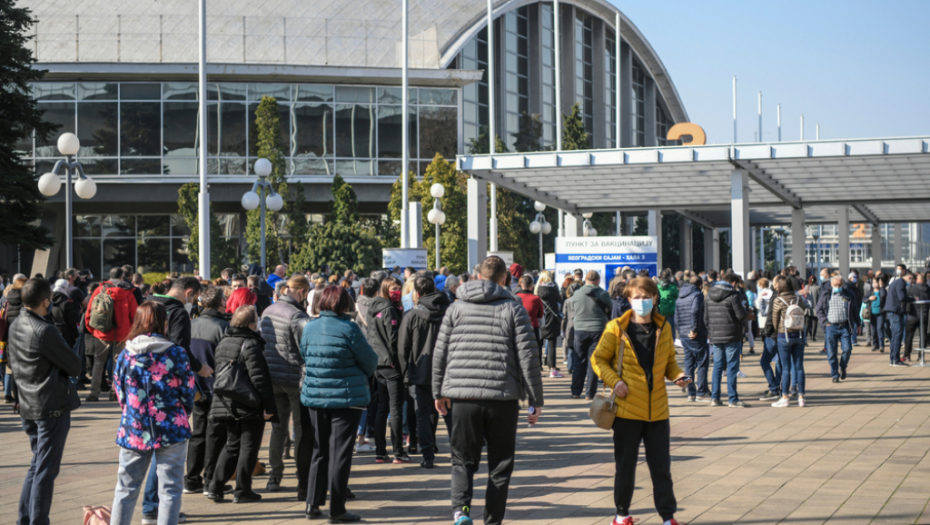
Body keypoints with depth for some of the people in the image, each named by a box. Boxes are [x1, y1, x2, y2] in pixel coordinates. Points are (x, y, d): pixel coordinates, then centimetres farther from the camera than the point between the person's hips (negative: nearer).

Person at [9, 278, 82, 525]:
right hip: (53, 406, -8)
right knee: (46, 470, -1)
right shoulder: (45, 331, -20)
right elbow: (75, 367, -14)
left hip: (28, 407, 8)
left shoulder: (14, 326, 6)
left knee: (37, 465, 20)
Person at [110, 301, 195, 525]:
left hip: (133, 430, 3)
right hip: (170, 429, -3)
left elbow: (119, 390, 6)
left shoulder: (126, 354, -1)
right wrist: (183, 414, 16)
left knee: (126, 488, 14)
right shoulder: (176, 353, -8)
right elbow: (188, 390, -3)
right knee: (169, 489, 3)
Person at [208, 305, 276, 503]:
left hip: (228, 403, 7)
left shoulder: (223, 343, 8)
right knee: (249, 447, 3)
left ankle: (215, 488, 12)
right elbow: (259, 378, -19)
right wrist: (269, 405, -16)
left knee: (232, 445, 17)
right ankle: (242, 491, 6)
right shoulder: (251, 344, -16)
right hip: (251, 405, -7)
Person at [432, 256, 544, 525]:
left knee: (463, 460, 11)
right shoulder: (514, 309, 1)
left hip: (464, 397, 1)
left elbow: (440, 354, 8)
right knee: (500, 466, 11)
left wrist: (439, 392, 19)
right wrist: (536, 401, 2)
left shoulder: (457, 308, 7)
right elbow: (528, 357, -3)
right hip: (503, 399, -1)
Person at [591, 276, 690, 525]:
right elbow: (598, 359, 4)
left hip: (657, 409, 2)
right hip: (627, 409, -2)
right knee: (625, 465, 7)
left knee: (661, 466, 6)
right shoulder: (616, 328, -2)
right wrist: (614, 381, -11)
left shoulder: (664, 328, 7)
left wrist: (677, 375, -4)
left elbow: (669, 362, 17)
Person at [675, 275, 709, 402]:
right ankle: (701, 393, -4)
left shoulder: (679, 297, 14)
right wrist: (695, 329, -18)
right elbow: (695, 312, -24)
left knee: (689, 363, 11)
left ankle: (691, 393, 12)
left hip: (683, 335, 7)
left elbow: (677, 317, 13)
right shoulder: (697, 295, -8)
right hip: (696, 337, -7)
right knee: (702, 363, -1)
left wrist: (680, 331, 13)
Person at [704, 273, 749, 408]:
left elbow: (706, 317, 11)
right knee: (732, 367, -1)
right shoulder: (733, 295, -11)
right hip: (731, 336, -6)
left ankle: (714, 398, 11)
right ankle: (733, 399, -1)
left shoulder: (709, 295, 9)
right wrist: (743, 326, 9)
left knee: (717, 366, 12)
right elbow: (741, 315, -13)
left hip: (715, 337, 6)